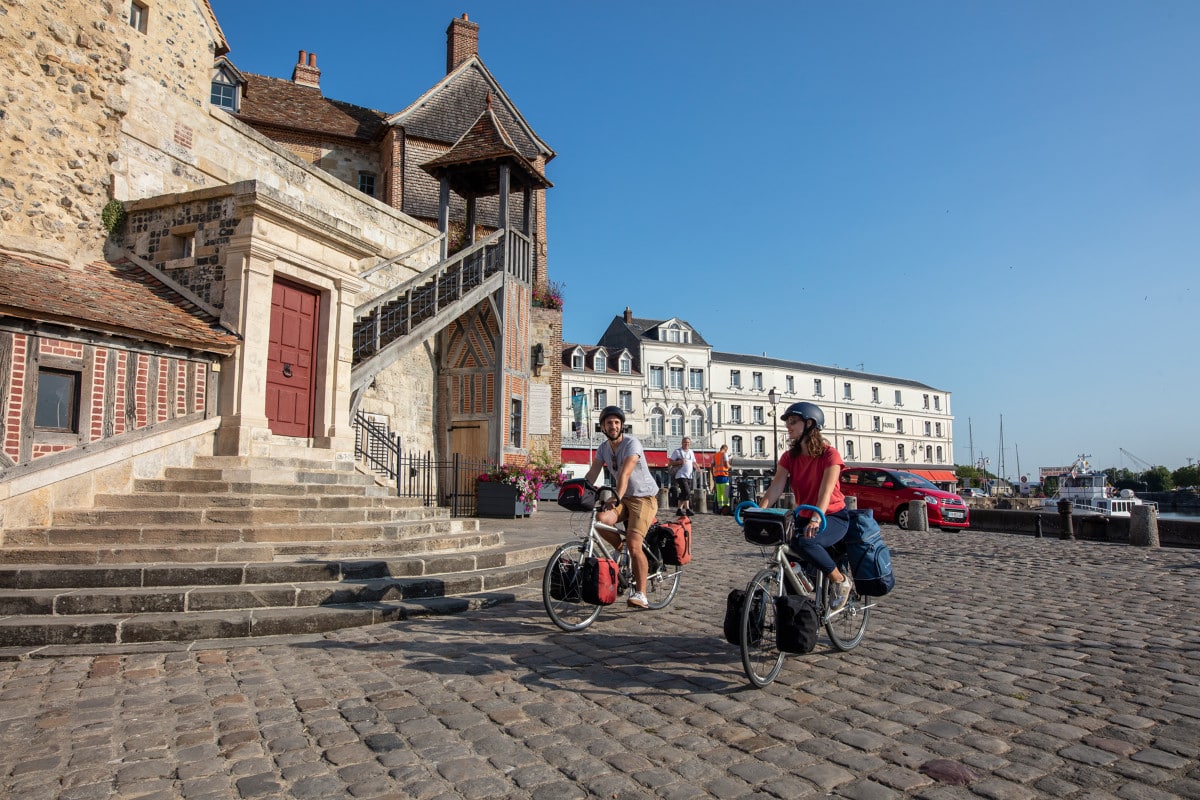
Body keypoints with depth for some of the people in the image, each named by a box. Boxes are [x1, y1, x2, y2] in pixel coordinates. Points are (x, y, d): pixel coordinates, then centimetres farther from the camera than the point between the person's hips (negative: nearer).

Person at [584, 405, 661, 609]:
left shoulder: (631, 444, -19)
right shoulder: (603, 447, 4)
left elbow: (625, 474, -33)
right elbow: (592, 474, -3)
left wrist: (616, 498, -46)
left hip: (644, 497, -6)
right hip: (623, 497, 6)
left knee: (633, 544, -20)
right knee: (600, 519, -24)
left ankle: (640, 594, -9)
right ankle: (623, 551, 3)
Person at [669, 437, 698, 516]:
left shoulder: (691, 452, 18)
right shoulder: (677, 451, -1)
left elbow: (694, 462, 27)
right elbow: (670, 462, -3)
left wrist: (696, 466, 3)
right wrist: (679, 462, -18)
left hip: (689, 476, 6)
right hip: (681, 476, -6)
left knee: (683, 494, 8)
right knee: (687, 492, -18)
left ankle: (680, 510, 14)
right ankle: (687, 509, -19)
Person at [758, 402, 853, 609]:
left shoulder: (829, 454, -14)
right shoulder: (789, 457, 1)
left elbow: (826, 491, -28)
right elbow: (775, 488, -10)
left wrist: (816, 518, -44)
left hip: (833, 517, -5)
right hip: (804, 516, 6)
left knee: (805, 541, -34)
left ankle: (841, 581, -11)